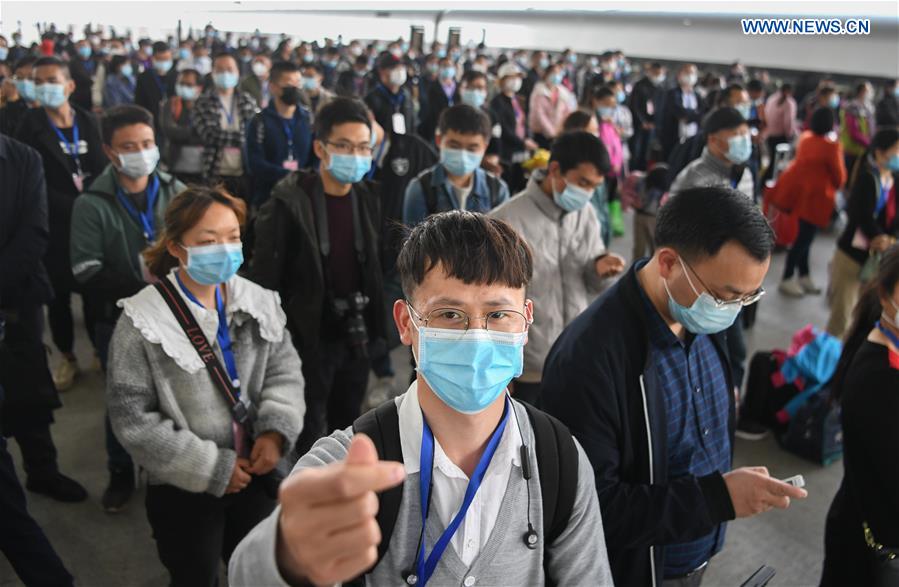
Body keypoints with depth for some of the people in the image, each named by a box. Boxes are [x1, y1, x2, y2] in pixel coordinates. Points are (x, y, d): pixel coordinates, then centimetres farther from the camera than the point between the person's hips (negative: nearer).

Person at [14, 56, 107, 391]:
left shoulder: (87, 122, 6)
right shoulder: (30, 127, -3)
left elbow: (100, 171, 5)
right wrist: (74, 207, -15)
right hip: (53, 226, -2)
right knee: (58, 295, 6)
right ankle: (67, 358, 22)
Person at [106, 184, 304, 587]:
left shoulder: (258, 302, -5)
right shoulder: (143, 322, -18)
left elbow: (284, 370, 0)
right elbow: (132, 418, -17)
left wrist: (275, 430, -19)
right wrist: (211, 468, -17)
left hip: (254, 472, 4)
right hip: (183, 488, -3)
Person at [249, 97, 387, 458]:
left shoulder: (369, 199, 2)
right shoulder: (288, 202, -14)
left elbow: (376, 269, 7)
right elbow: (265, 279, -12)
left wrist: (378, 330, 7)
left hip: (356, 339, 5)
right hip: (308, 340, -5)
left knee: (346, 435, 19)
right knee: (309, 440, 5)